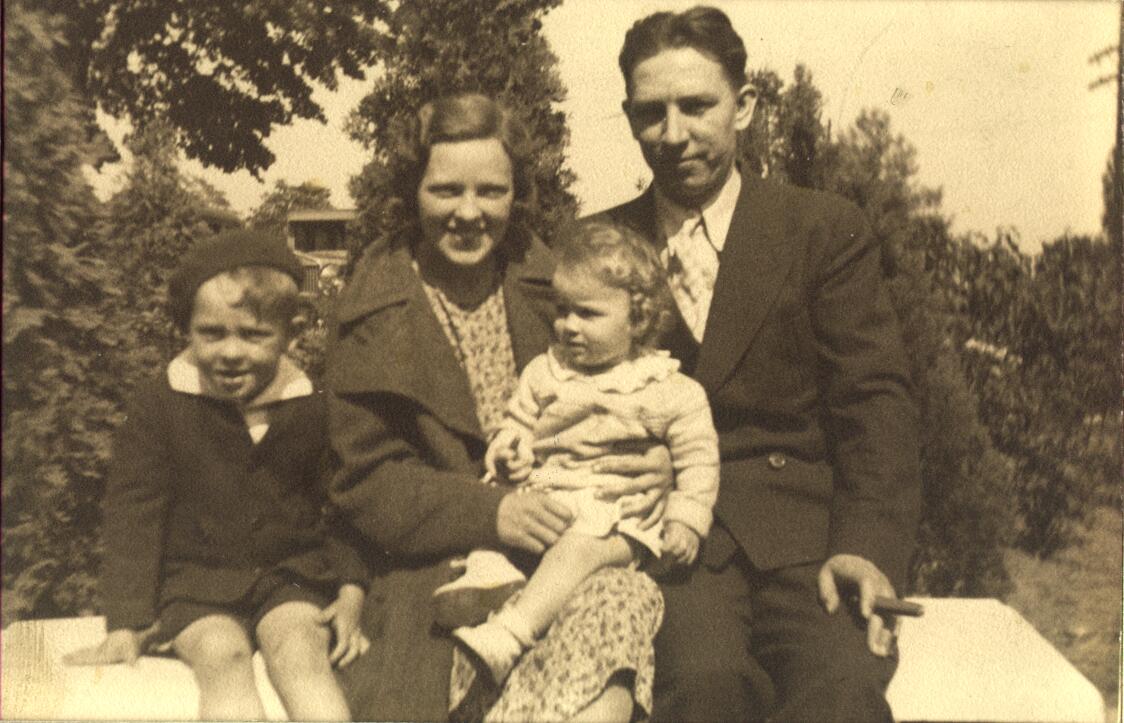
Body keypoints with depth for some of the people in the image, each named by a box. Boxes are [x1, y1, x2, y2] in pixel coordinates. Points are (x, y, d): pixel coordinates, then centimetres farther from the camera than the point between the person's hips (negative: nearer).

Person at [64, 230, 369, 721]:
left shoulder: (311, 409, 0)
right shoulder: (160, 404, -3)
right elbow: (134, 510, -1)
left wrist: (351, 590, -2)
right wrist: (126, 623, -6)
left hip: (293, 574, 1)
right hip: (196, 578, 0)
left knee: (301, 652, -28)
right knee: (221, 655, -30)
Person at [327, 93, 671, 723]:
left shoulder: (553, 280, 9)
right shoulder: (372, 311, 4)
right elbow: (370, 482, -1)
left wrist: (660, 464, -9)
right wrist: (490, 513, -17)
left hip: (584, 542, 2)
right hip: (443, 562, -1)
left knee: (625, 600, -31)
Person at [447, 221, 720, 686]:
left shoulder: (671, 391, 3)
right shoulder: (543, 372, 14)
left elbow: (698, 459, 4)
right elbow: (517, 424, 21)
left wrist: (687, 520, -7)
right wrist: (507, 451, -2)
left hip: (613, 513, -6)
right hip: (540, 498, 6)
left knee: (578, 547, -35)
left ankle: (506, 638, -46)